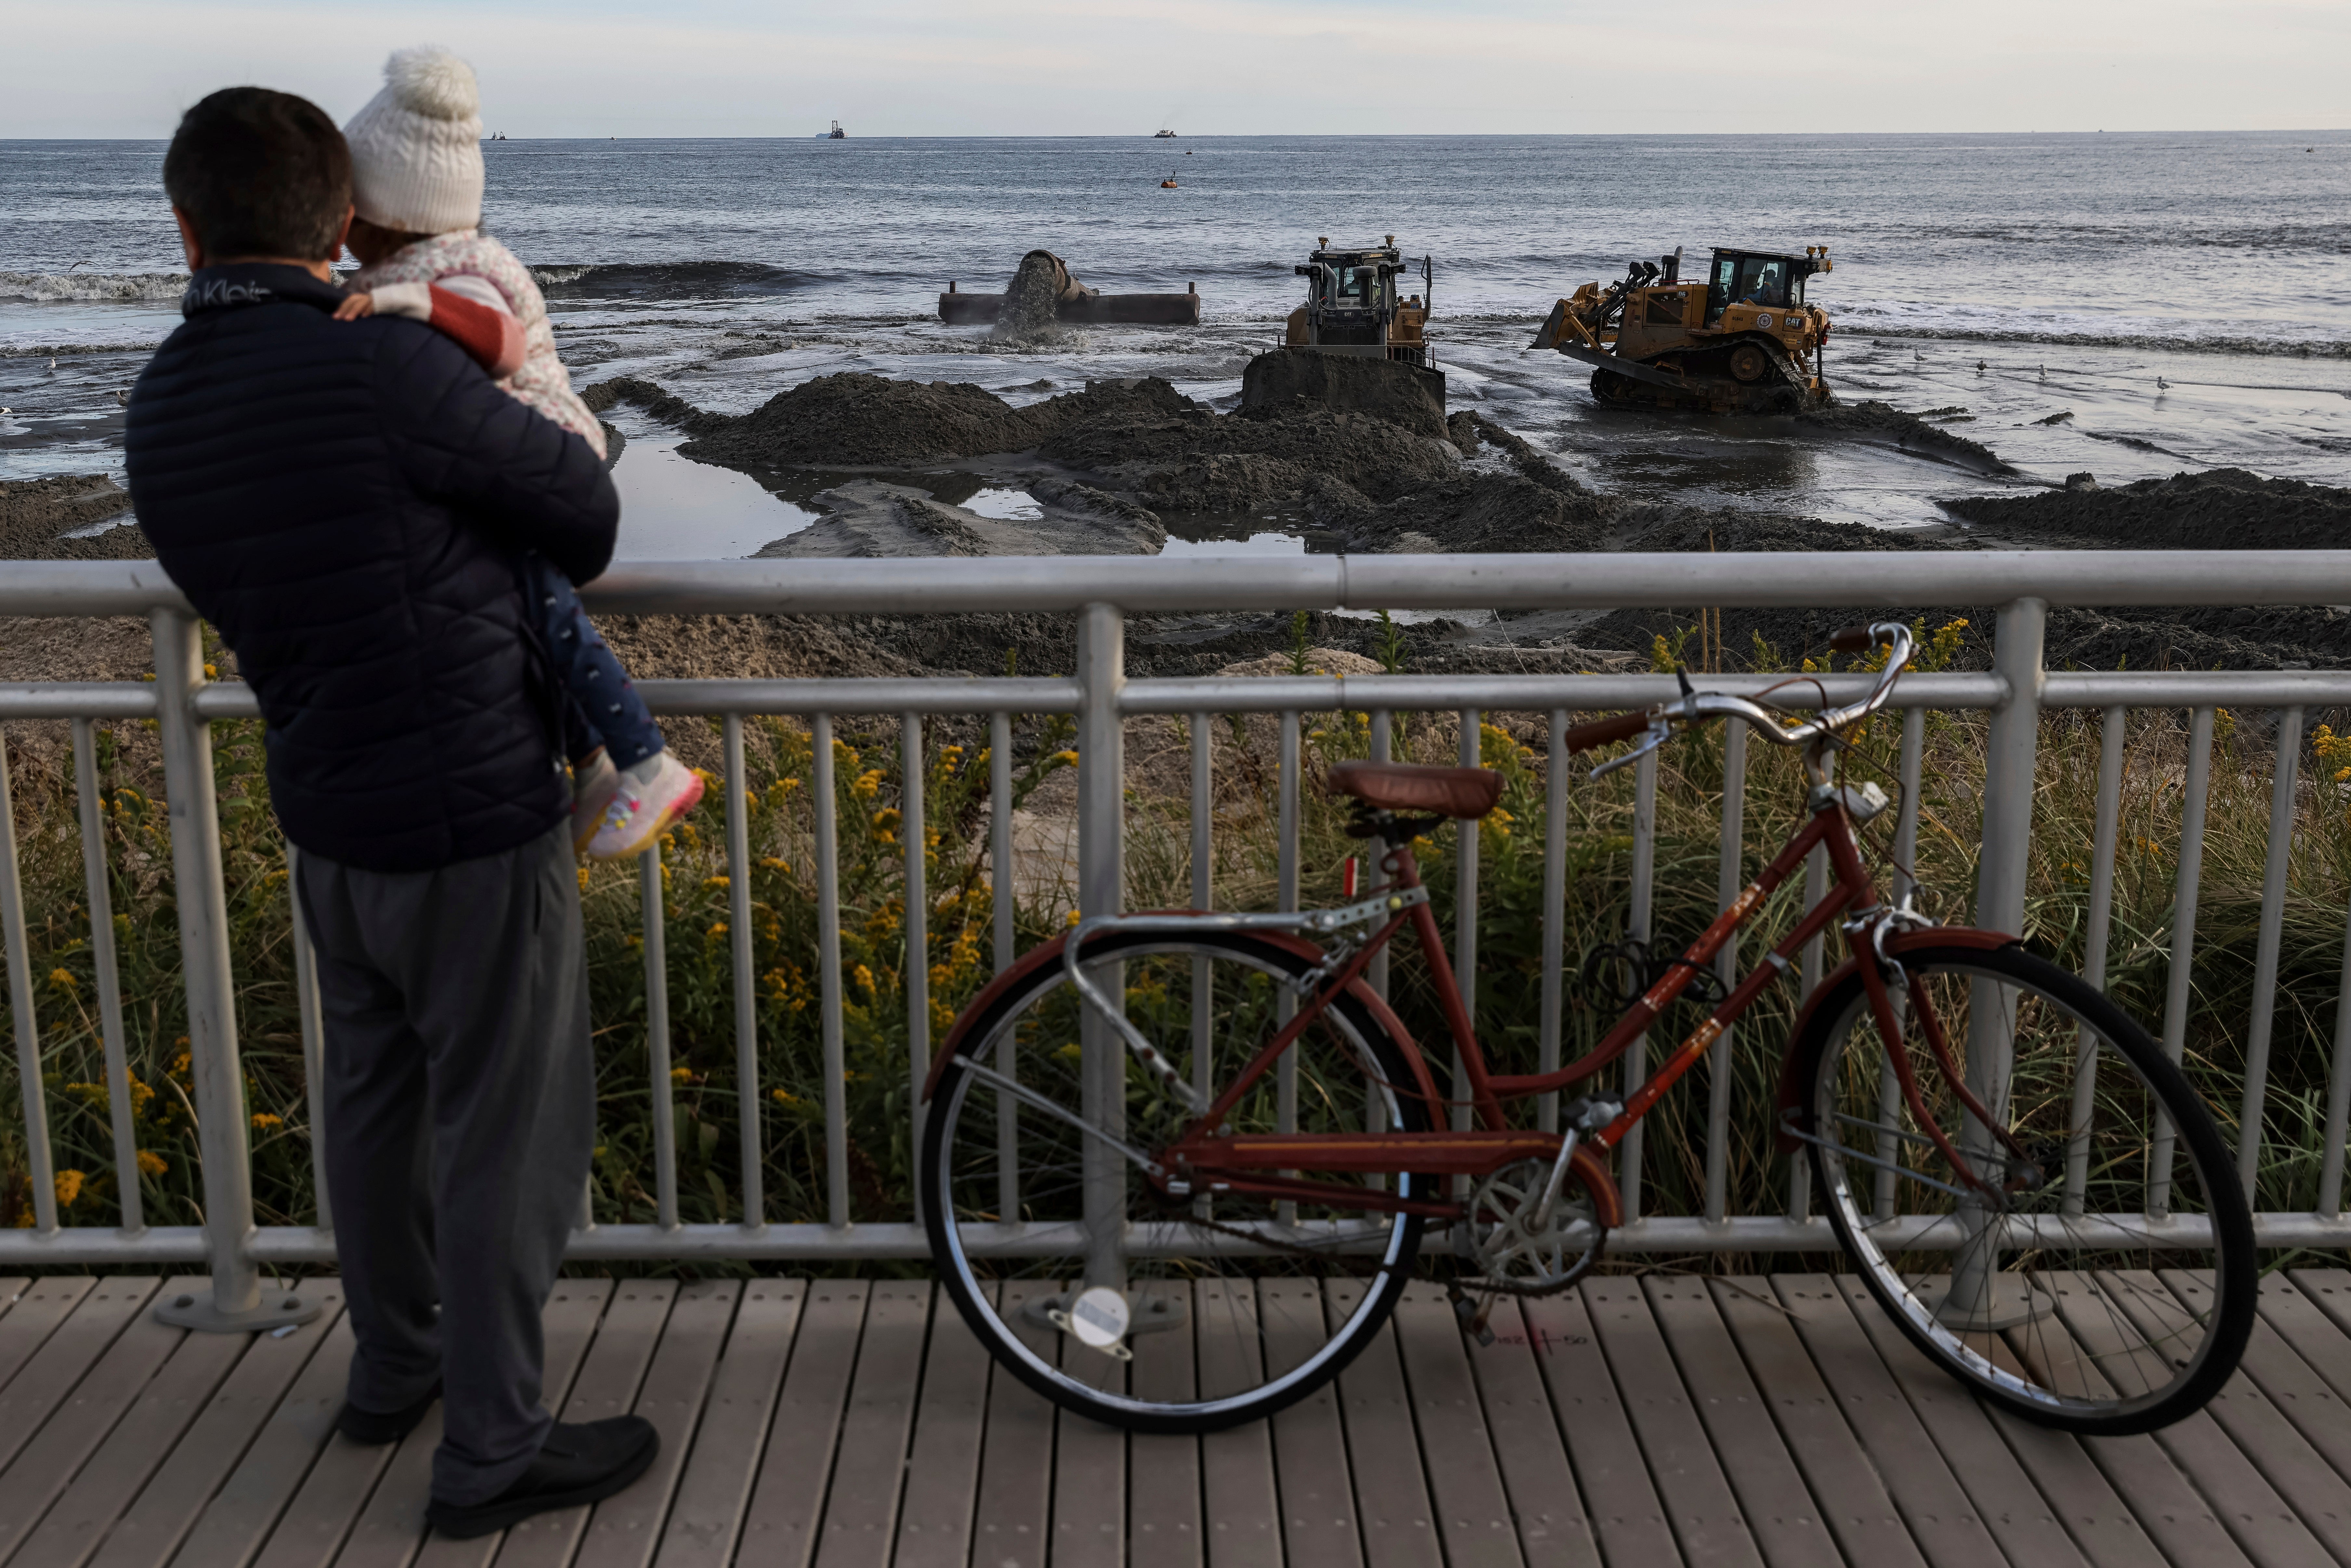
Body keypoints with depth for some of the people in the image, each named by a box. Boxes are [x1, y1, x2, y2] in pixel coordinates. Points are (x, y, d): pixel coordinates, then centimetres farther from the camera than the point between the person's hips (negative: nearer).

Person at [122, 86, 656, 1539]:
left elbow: (238, 589, 10)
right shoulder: (383, 367, -21)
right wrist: (533, 567, 11)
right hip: (473, 818, -8)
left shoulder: (162, 404, 1)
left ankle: (394, 1365, 42)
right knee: (510, 1134, 5)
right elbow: (587, 510, -11)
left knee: (374, 1092, 23)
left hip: (324, 814, 8)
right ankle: (494, 1449, 17)